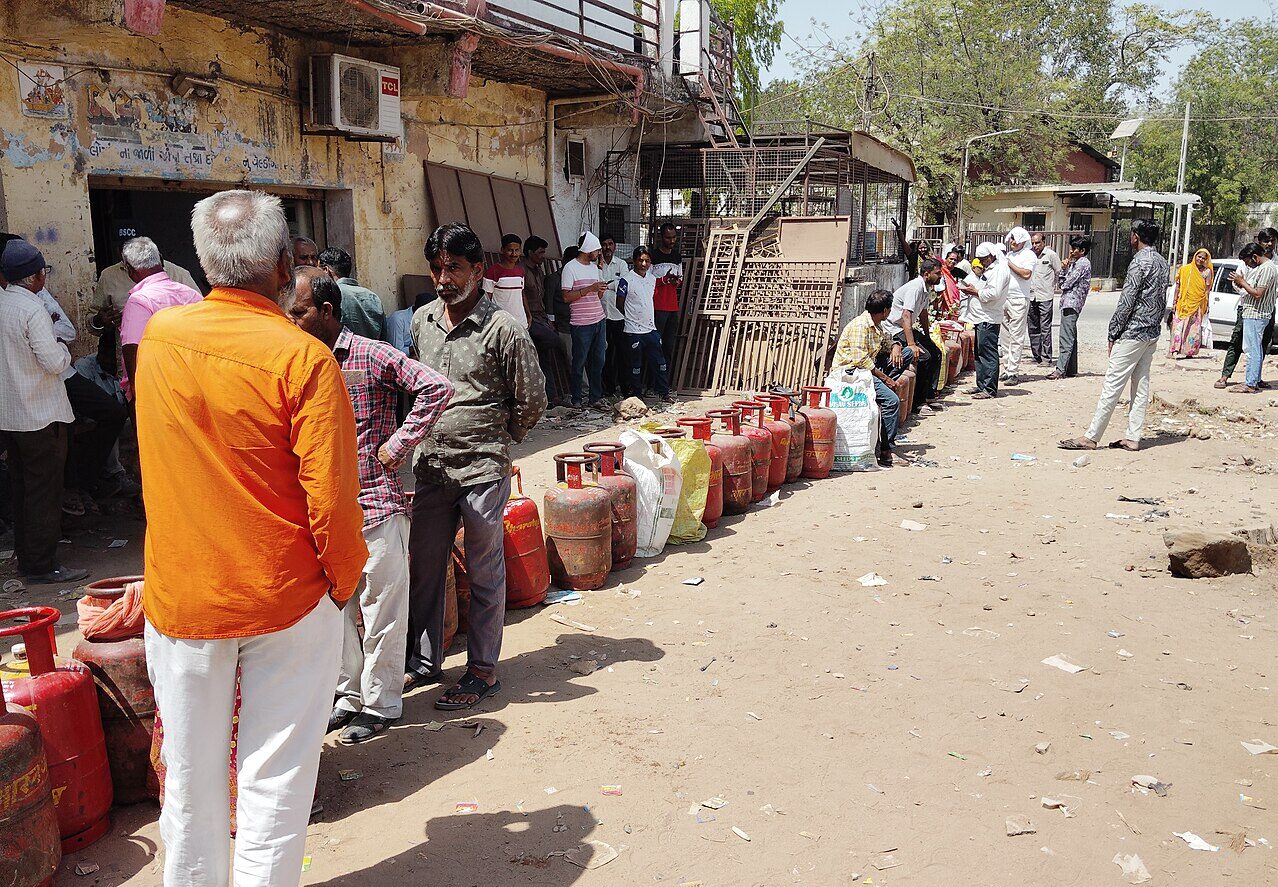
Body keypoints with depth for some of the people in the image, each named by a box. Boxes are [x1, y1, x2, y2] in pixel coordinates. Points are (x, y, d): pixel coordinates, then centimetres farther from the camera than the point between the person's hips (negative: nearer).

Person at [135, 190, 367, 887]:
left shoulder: (158, 335, -2)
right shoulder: (303, 358, -18)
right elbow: (330, 493, -18)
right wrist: (343, 581, -5)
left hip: (180, 594, 4)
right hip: (285, 596, -4)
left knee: (190, 771, 19)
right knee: (275, 774, 9)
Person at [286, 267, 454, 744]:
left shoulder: (372, 356, -10)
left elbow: (437, 387, -16)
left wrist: (398, 444, -15)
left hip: (377, 505, -6)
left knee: (382, 611, 5)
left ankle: (381, 704, 20)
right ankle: (349, 695, 32)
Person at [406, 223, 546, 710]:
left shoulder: (502, 329, -12)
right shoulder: (422, 320, 6)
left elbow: (531, 401, -5)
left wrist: (494, 442, 5)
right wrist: (436, 436, 15)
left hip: (482, 470, -6)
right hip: (431, 468, 6)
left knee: (484, 574, 6)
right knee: (423, 568, 14)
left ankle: (482, 671, 20)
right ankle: (424, 663, 30)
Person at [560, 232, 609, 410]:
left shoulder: (594, 267, 16)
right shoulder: (570, 268, -7)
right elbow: (567, 296, -12)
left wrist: (601, 290, 0)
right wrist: (590, 289, -17)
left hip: (599, 320, 7)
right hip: (582, 324, -7)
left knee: (597, 362, 8)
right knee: (579, 363, 2)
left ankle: (596, 398, 15)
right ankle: (577, 399, 12)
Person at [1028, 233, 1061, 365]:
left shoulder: (1051, 254, -4)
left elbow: (1059, 273, 7)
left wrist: (1052, 287, 13)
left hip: (1045, 297, -4)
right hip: (1031, 296, 4)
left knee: (1045, 328, -6)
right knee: (1033, 328, 9)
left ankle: (1046, 358, -4)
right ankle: (1036, 356, 18)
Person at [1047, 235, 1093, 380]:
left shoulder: (1083, 263, -10)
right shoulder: (1075, 263, 20)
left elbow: (1067, 284, -14)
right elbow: (1062, 281, 17)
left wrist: (1063, 284, 8)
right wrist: (1064, 268, 2)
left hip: (1071, 304, -10)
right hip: (1068, 304, 10)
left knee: (1066, 338, -13)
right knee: (1071, 338, 11)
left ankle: (1061, 370, -16)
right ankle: (1071, 369, 15)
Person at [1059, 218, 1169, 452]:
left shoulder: (1139, 262, -14)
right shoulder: (1162, 263, 13)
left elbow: (1126, 303, -16)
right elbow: (1163, 301, 16)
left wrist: (1113, 334, -10)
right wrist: (1154, 324, 19)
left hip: (1133, 332, -9)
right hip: (1153, 333, 9)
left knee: (1112, 384, -8)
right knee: (1141, 384, 9)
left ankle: (1091, 437, -6)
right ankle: (1133, 438, 11)